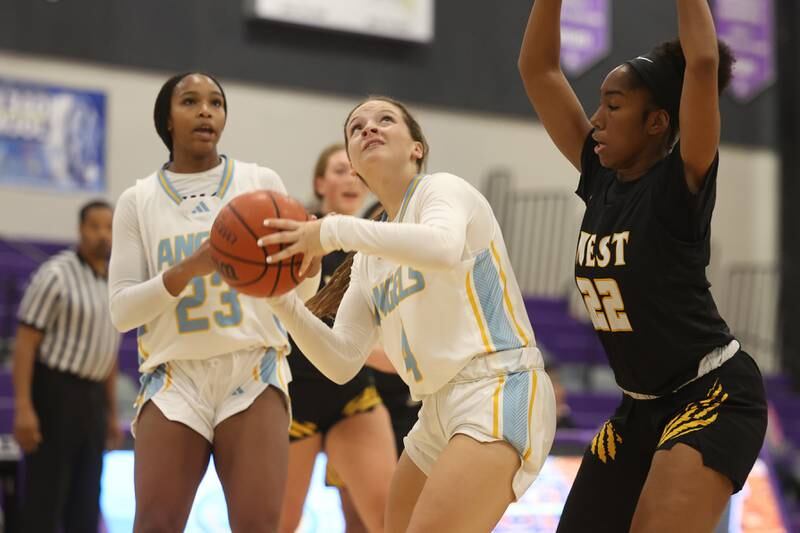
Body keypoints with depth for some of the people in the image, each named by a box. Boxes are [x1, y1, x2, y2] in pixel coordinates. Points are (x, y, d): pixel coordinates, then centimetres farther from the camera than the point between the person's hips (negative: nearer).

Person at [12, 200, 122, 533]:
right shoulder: (56, 274, -11)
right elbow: (25, 342, -14)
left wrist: (112, 414, 19)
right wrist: (23, 408, -22)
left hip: (91, 397, 8)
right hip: (52, 392, -7)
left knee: (85, 505, 7)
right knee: (45, 498, -7)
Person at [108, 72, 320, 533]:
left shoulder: (262, 183, 9)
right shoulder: (139, 201, 8)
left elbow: (302, 289, 9)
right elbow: (122, 310, 1)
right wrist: (189, 269, -15)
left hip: (254, 371, 0)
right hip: (175, 376, 0)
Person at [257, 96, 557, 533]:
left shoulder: (441, 188, -3)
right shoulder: (369, 258, 17)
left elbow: (443, 247, -29)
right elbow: (341, 362, 9)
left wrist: (335, 231, -27)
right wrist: (281, 299, -5)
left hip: (499, 389, -9)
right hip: (441, 409, 9)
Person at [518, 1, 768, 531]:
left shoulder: (680, 184, -15)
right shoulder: (602, 178, 3)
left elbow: (703, 63, -29)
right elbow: (538, 69, 5)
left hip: (715, 395, -8)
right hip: (643, 405, 8)